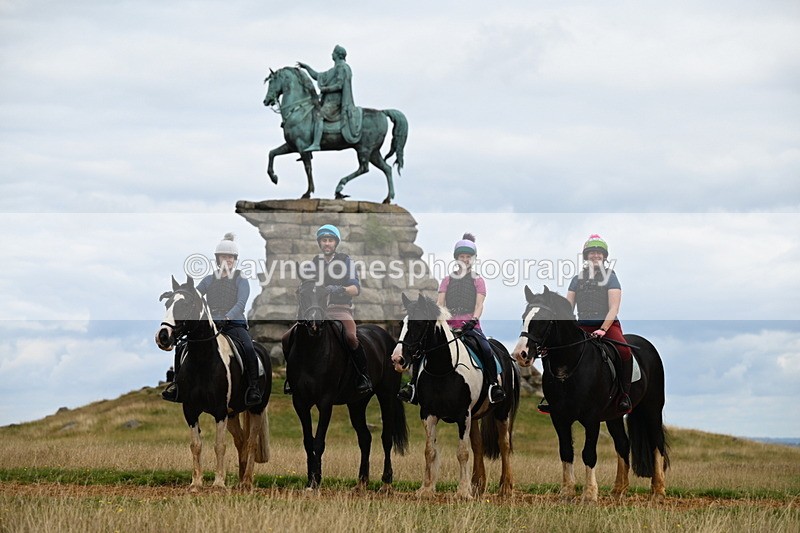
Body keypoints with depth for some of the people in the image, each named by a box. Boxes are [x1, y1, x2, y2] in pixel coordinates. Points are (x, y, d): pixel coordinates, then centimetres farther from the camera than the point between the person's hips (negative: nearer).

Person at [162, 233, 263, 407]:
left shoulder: (241, 280, 5)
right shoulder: (208, 280, 16)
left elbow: (241, 303, -10)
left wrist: (227, 318, -27)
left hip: (235, 325, -3)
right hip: (211, 325, 3)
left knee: (248, 349, -33)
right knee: (181, 348, -11)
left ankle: (253, 388, -26)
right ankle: (176, 385, 3)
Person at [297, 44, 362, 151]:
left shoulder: (341, 67, -7)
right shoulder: (334, 70, 24)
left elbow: (339, 85, -17)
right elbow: (317, 76, 28)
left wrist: (325, 89, -14)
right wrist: (306, 67, 23)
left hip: (335, 101, -11)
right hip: (329, 100, 11)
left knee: (318, 115, -29)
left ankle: (316, 144, -40)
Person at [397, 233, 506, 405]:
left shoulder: (478, 281, 13)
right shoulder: (447, 280, 18)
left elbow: (479, 305, 2)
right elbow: (440, 303, 10)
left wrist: (473, 320, -17)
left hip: (470, 325, -2)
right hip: (449, 324, 2)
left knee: (486, 350, -28)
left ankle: (494, 385, -23)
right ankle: (412, 385, -10)